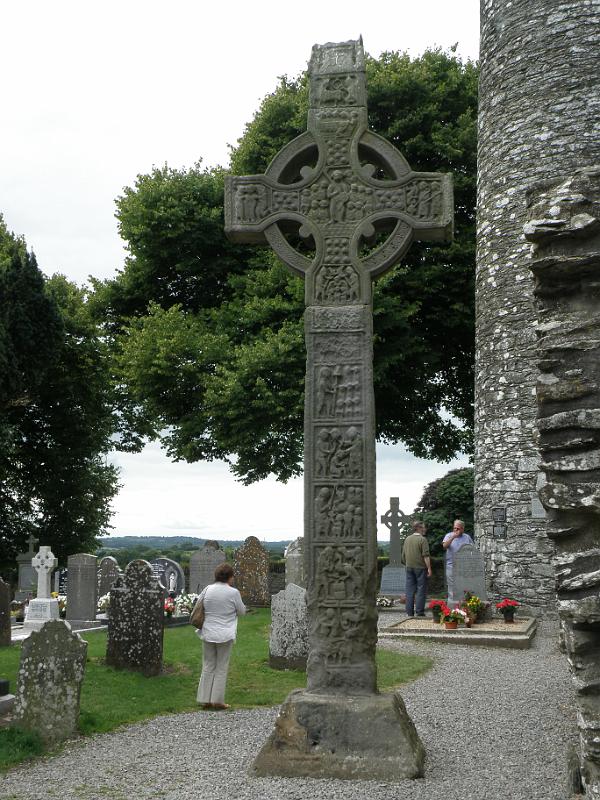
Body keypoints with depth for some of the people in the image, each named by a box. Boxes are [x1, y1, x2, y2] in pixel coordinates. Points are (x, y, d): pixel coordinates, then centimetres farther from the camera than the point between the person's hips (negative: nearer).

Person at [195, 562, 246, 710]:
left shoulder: (208, 589, -2)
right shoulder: (233, 592, -12)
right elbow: (242, 611, 0)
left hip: (208, 633, 4)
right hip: (225, 635, -3)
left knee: (208, 667, 13)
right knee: (221, 668, 7)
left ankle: (205, 699, 15)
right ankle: (217, 700, 9)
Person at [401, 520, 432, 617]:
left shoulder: (407, 539, 11)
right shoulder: (422, 539, -10)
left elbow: (403, 555, 16)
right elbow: (425, 556, -15)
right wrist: (429, 568, -12)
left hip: (409, 567, 6)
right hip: (420, 567, -6)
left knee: (410, 590, 7)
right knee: (421, 590, -1)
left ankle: (409, 612, 7)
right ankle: (420, 612, -4)